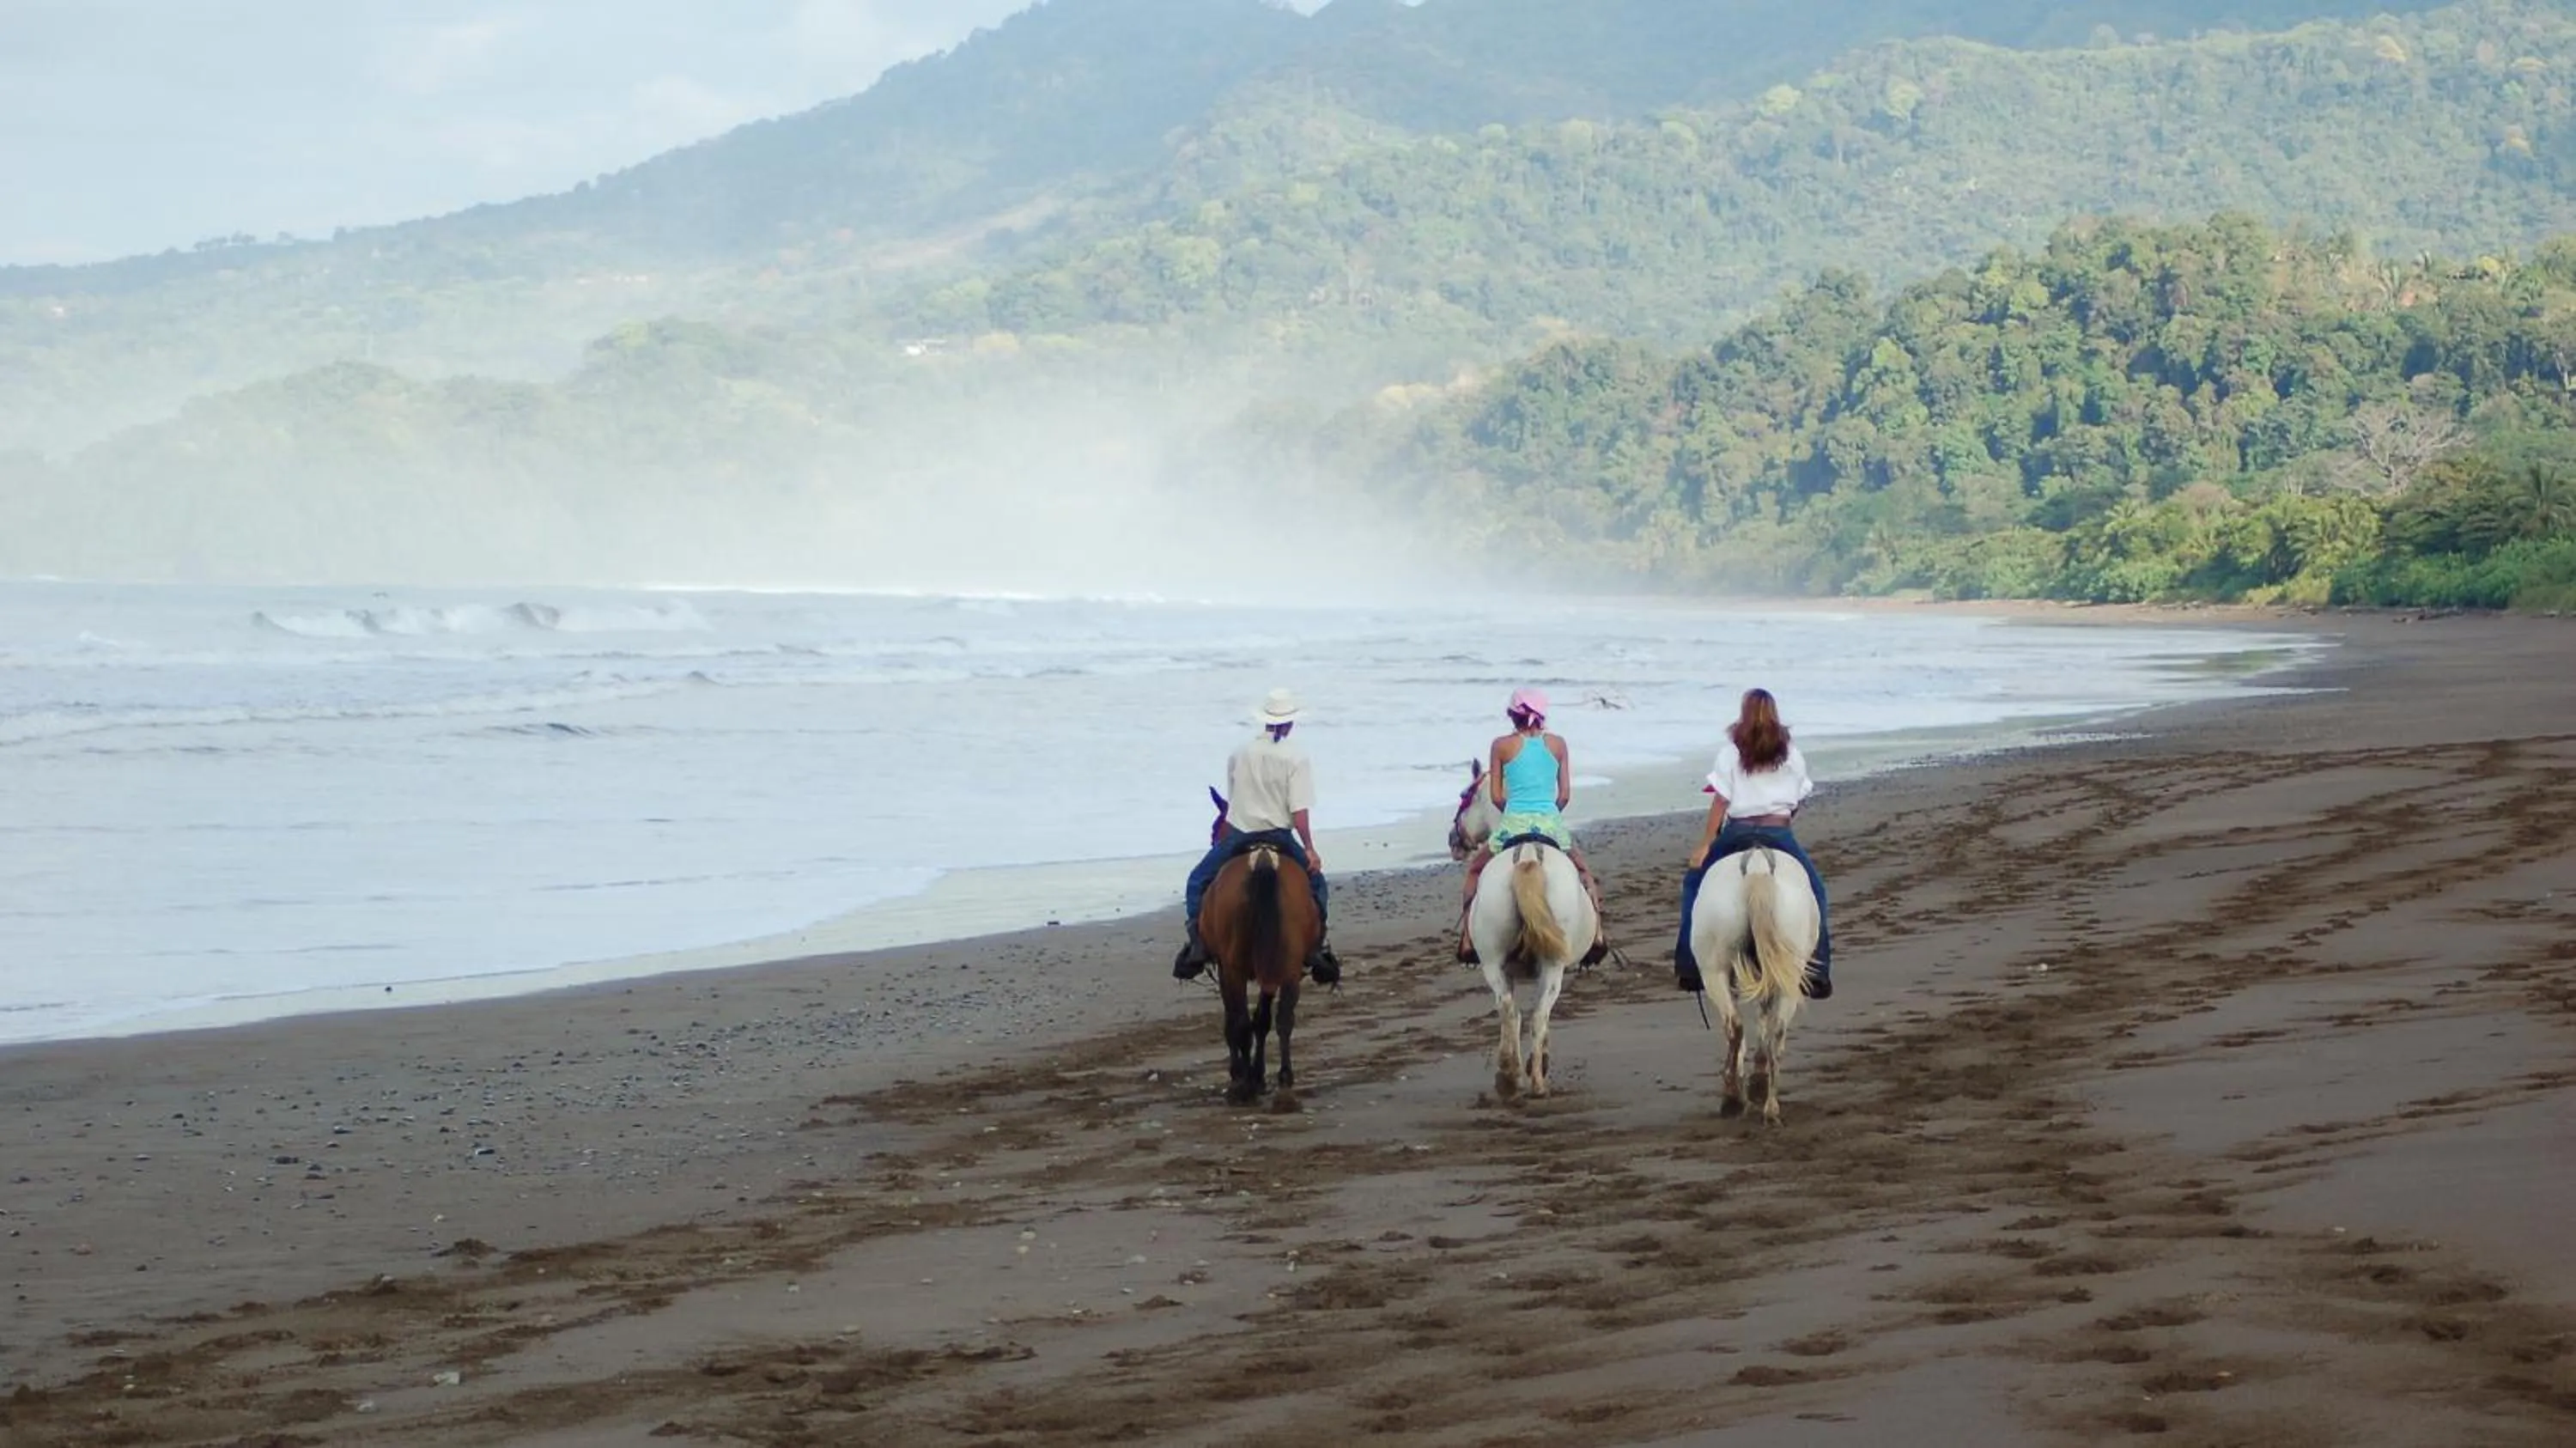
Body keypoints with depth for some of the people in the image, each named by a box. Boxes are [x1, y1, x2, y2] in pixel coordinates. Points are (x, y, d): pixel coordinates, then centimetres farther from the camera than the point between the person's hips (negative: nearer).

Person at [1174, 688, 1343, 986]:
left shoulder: (1240, 753, 2)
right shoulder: (1296, 758, -8)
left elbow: (1230, 799, 11)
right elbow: (1299, 811, -13)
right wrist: (1310, 849, -6)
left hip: (1237, 835, 2)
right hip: (1278, 837, -2)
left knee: (1198, 880, 20)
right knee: (1315, 883, 19)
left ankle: (1197, 944, 5)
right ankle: (1315, 949, 9)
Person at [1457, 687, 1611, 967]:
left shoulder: (1502, 746, 2)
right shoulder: (1557, 744, 6)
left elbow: (1496, 797, 3)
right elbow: (1565, 795, 6)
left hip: (1513, 824, -1)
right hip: (1551, 824, 1)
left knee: (1475, 869, 25)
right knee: (1584, 872, 28)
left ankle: (1467, 939, 16)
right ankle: (1597, 932, 13)